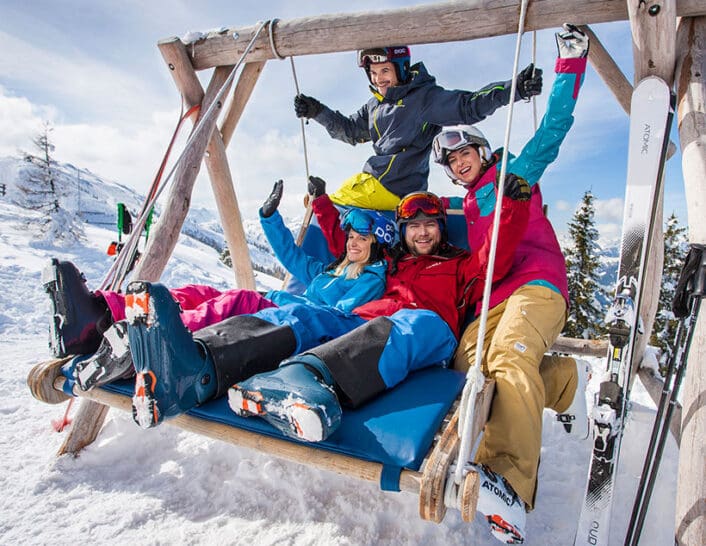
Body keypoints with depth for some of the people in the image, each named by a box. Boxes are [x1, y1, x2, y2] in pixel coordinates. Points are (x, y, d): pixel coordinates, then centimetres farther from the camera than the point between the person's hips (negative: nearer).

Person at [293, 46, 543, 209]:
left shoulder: (424, 97, -9)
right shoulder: (375, 106, 15)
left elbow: (469, 105, -17)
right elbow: (349, 130, 26)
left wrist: (515, 88, -29)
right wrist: (318, 112, 16)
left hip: (395, 189, -9)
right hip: (371, 181, 9)